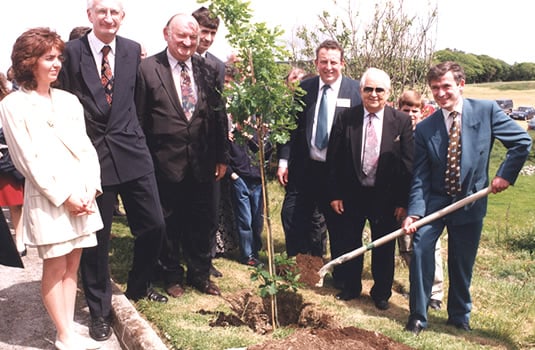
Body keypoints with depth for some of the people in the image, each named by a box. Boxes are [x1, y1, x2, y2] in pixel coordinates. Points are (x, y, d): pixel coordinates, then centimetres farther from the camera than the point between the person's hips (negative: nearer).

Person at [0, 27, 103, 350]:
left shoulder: (69, 100, 11)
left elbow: (86, 147, 8)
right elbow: (29, 159, -10)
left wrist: (90, 189, -5)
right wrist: (63, 196, -13)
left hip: (82, 194, 5)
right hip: (48, 198, -5)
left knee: (72, 265, 10)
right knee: (55, 267, 3)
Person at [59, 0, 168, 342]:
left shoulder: (133, 50, 6)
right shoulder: (71, 52, -4)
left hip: (132, 151, 3)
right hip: (91, 155, -3)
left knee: (154, 224, 8)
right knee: (96, 236, 7)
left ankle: (139, 287, 35)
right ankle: (100, 310, 25)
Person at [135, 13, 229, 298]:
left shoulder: (208, 69, 4)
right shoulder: (148, 68, -5)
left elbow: (219, 115, 7)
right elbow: (140, 119, -3)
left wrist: (222, 157, 7)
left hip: (202, 161, 3)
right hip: (166, 161, -3)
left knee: (202, 221, 14)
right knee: (169, 222, 13)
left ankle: (199, 274, 32)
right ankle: (172, 275, 32)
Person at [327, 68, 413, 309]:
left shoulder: (402, 121, -6)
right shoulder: (346, 118, -4)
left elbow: (408, 164, -5)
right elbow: (334, 159, -1)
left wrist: (403, 200, -7)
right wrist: (335, 194, -4)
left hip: (386, 196, -1)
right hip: (352, 194, 1)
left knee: (384, 247, 12)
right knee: (348, 244, 13)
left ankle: (381, 293, 32)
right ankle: (351, 287, 35)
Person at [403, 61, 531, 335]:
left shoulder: (486, 110, -6)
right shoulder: (424, 128, -5)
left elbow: (522, 141, 0)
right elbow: (420, 177, -7)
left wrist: (505, 174, -8)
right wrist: (414, 212, -18)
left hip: (470, 201, 0)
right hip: (435, 200, 0)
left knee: (463, 262, 9)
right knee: (420, 246, -16)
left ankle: (459, 316, 32)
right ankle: (418, 315, 0)